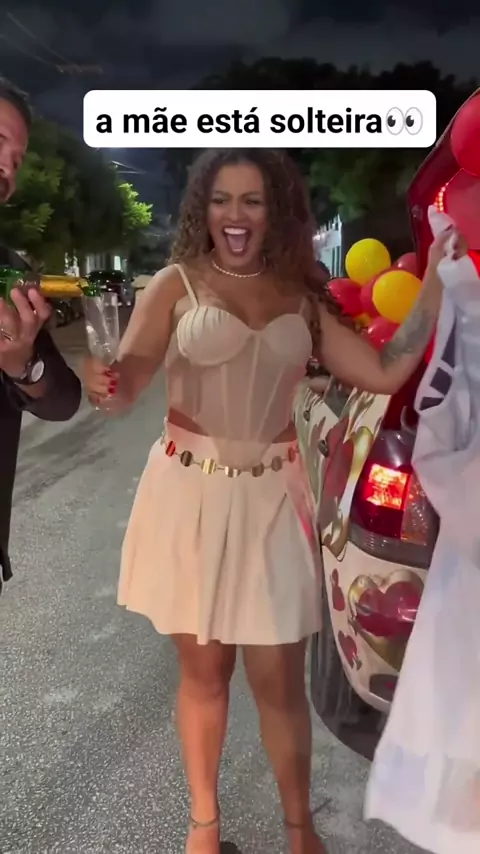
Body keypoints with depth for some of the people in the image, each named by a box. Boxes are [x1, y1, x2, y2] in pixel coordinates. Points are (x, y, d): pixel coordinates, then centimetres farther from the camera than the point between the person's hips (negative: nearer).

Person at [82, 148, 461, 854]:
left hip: (271, 499, 2)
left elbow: (385, 374, 3)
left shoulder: (302, 298, 6)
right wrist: (108, 388, -37)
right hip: (189, 494, -1)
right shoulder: (176, 284, -1)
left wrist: (437, 283, -2)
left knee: (280, 679, 8)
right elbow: (126, 379, -13)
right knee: (203, 670, 14)